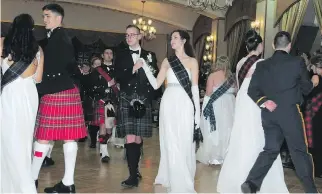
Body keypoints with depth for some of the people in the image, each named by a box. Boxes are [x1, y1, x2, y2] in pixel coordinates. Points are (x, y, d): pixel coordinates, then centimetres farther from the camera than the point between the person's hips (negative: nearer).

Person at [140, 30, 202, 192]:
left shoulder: (192, 61, 3)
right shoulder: (167, 61, 11)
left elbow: (195, 88, 0)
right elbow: (156, 85, 7)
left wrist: (197, 112, -5)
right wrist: (146, 67, -3)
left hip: (184, 105, -3)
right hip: (169, 104, 3)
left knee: (184, 144, 2)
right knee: (170, 144, 7)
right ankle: (174, 180, 22)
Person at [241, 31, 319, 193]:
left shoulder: (262, 65, 6)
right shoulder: (297, 62, -4)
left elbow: (252, 90, 1)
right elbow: (306, 88, 6)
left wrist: (264, 102, -2)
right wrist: (313, 82, 25)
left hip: (269, 113, 4)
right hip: (290, 112, -4)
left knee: (270, 149, 12)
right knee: (299, 151, 7)